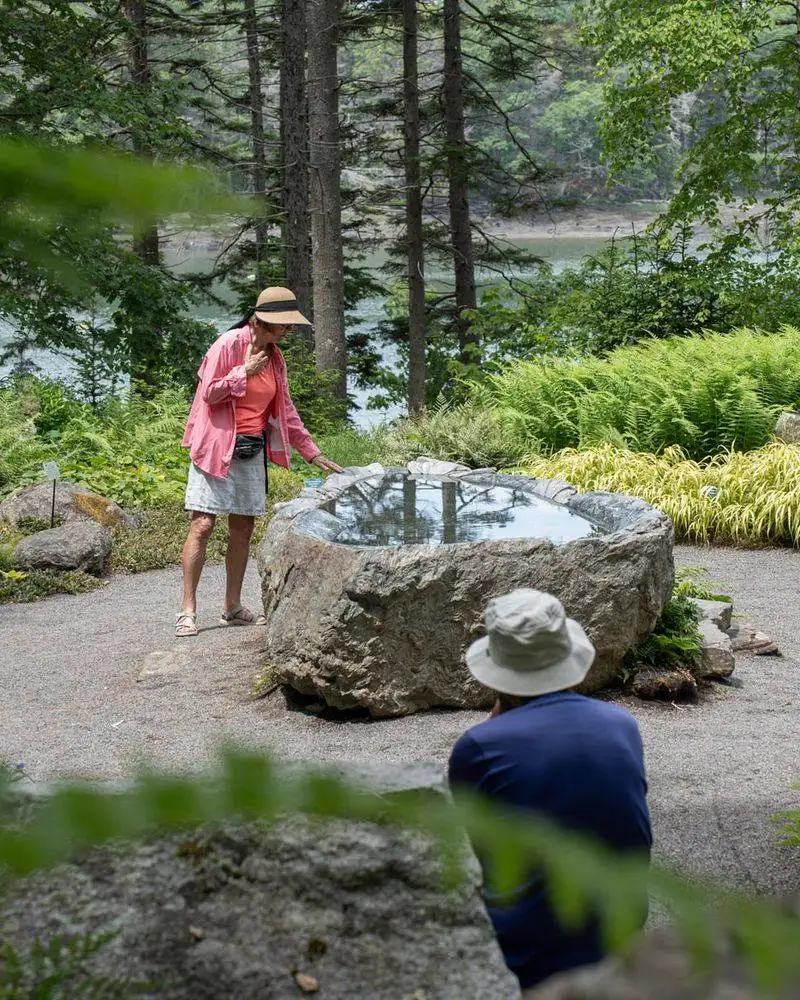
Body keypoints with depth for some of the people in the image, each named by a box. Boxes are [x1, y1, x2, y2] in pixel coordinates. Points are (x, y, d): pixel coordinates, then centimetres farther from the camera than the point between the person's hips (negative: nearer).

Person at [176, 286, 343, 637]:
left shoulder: (274, 357, 10)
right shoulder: (230, 344, -11)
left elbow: (285, 409, 16)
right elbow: (210, 392, -14)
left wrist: (312, 452, 14)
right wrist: (245, 371, -15)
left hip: (253, 450, 7)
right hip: (218, 447, -7)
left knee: (243, 528, 7)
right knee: (202, 525, -9)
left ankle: (233, 606, 15)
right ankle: (187, 609, -5)